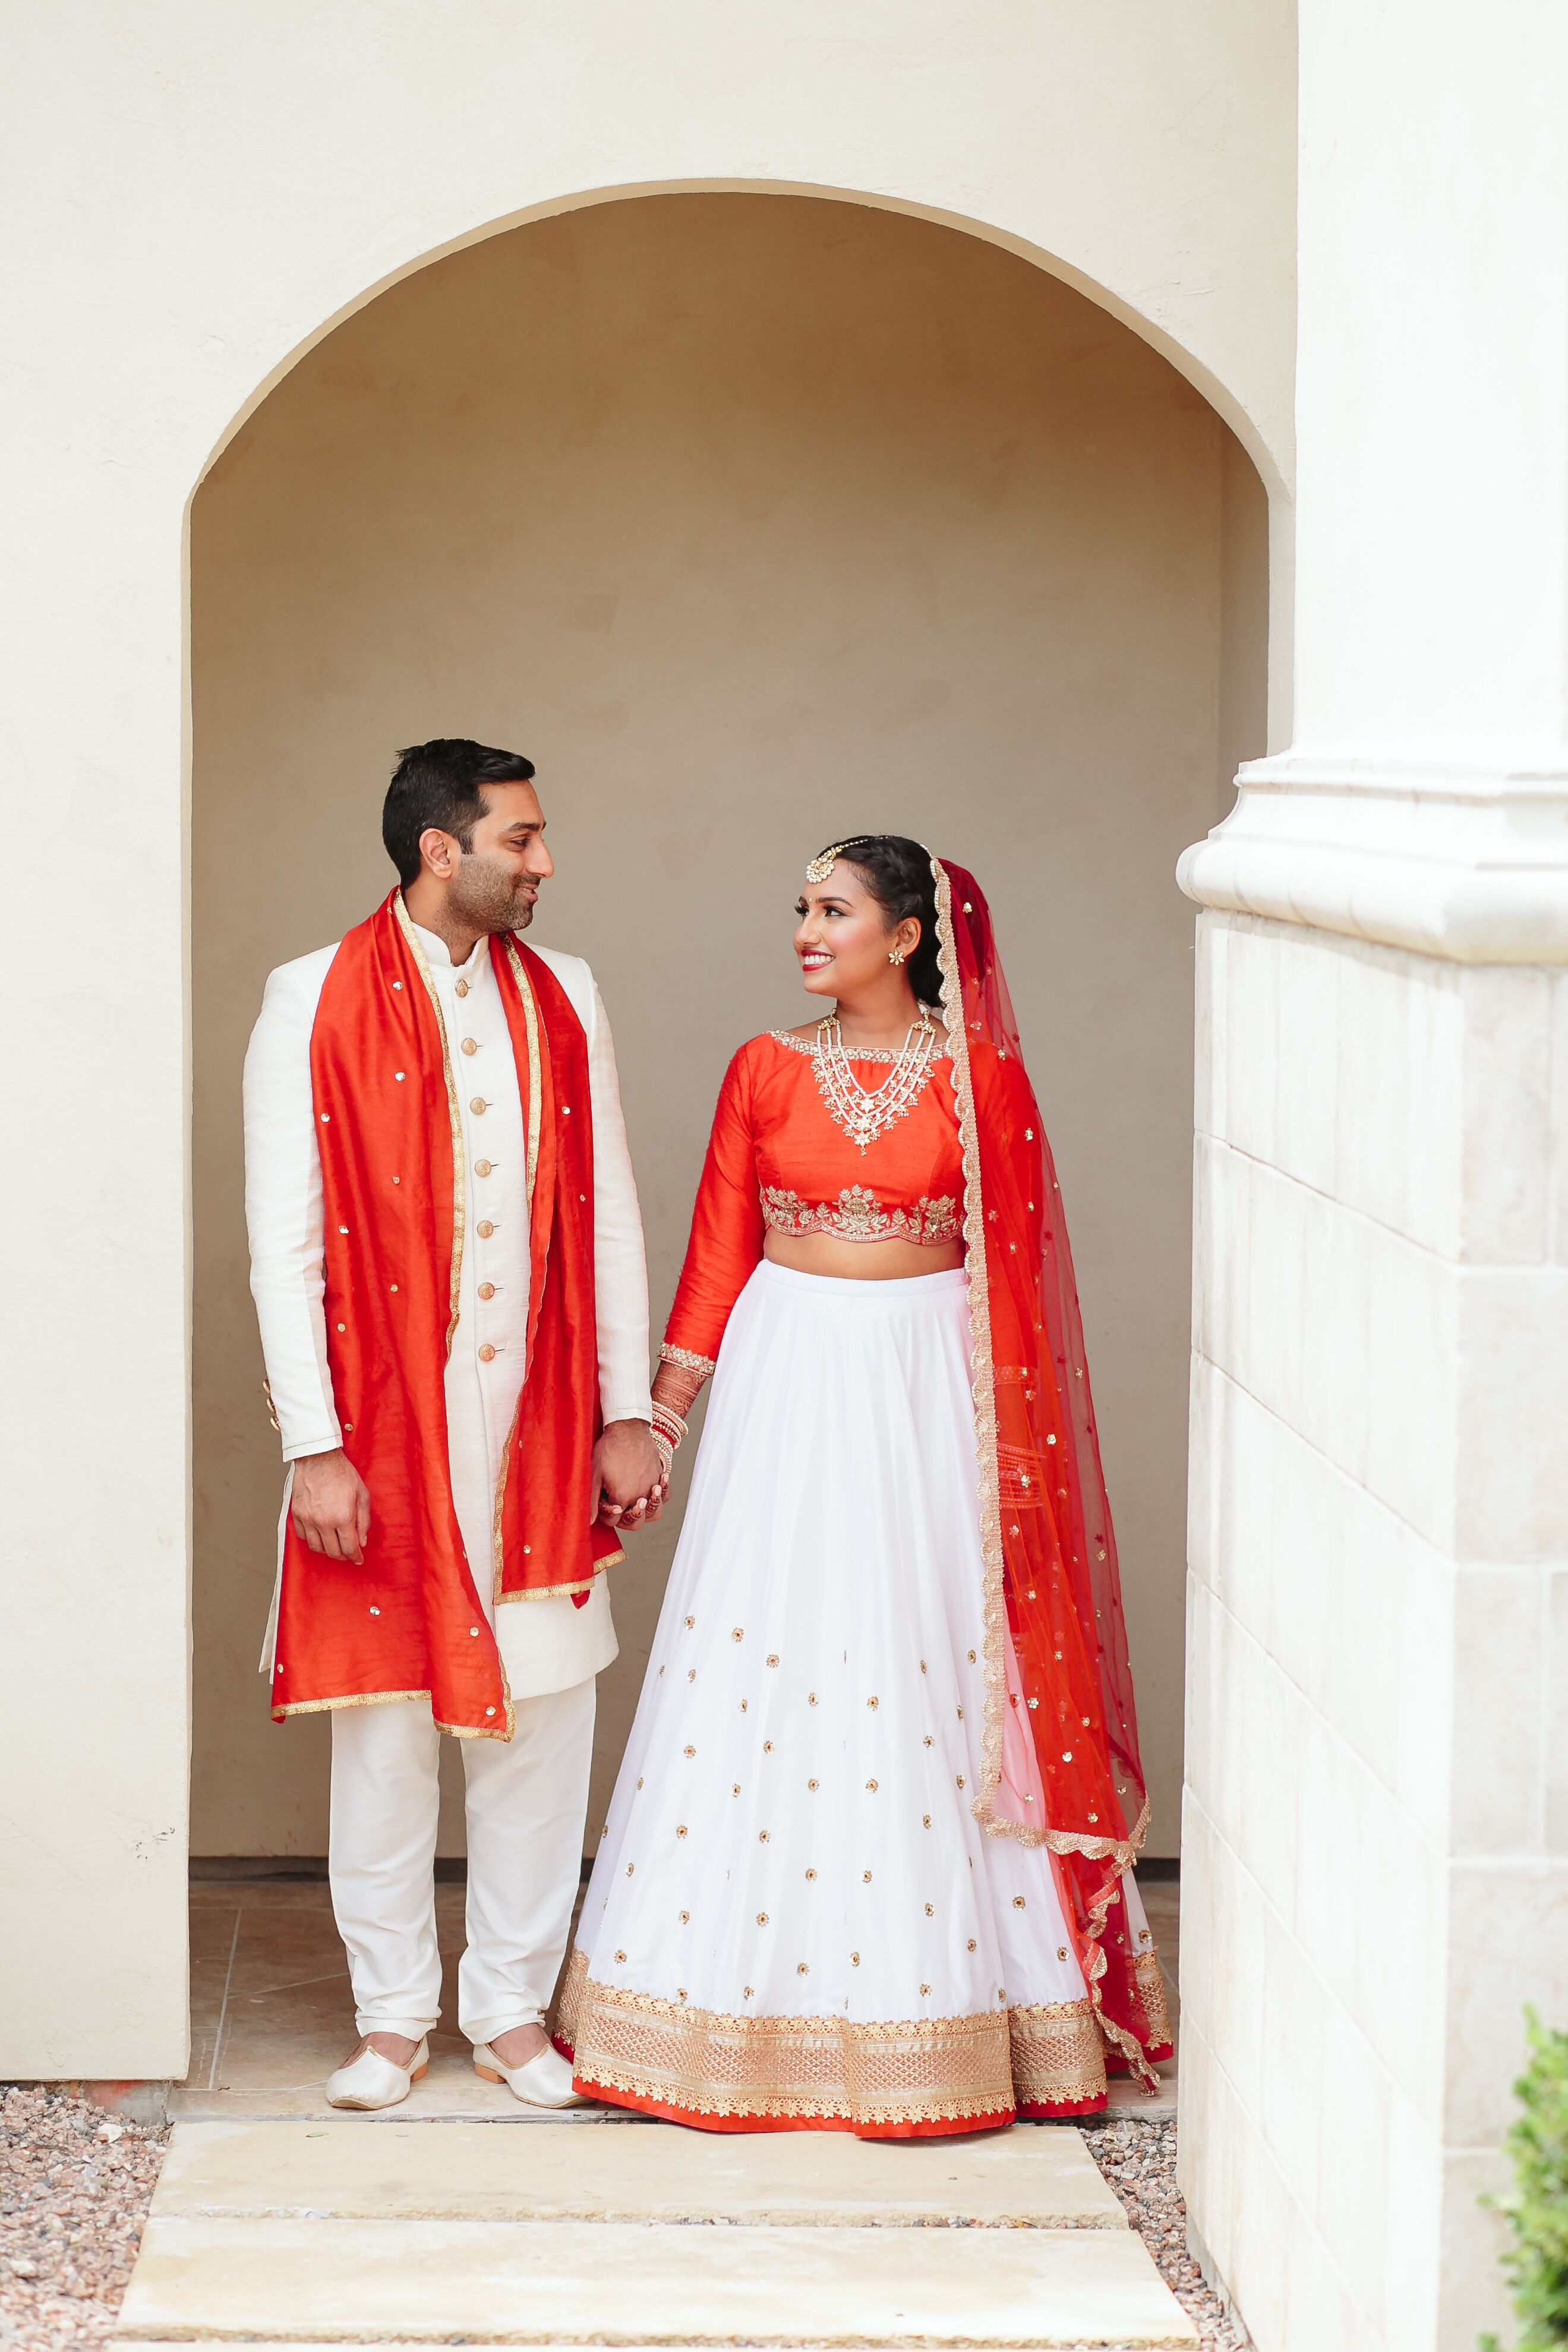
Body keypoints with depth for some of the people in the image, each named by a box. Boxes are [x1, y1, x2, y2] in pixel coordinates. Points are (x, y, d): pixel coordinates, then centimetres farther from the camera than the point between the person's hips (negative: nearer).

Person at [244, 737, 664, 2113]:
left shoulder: (563, 1002, 9)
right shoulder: (317, 1004, -3)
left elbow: (610, 1215, 11)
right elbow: (283, 1237, -6)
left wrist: (627, 1413, 6)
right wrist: (312, 1445, -11)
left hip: (539, 1424, 3)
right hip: (387, 1425, -3)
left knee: (542, 1709, 5)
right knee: (385, 1714, 3)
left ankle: (514, 2006, 18)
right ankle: (393, 2015, 16)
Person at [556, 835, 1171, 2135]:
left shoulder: (981, 1076, -1)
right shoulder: (766, 1069, 5)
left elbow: (1013, 1262, 0)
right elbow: (720, 1247, 6)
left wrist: (1013, 1431, -5)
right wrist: (662, 1407, 1)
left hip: (929, 1389, -2)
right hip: (788, 1377, 2)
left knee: (926, 1673, 1)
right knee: (764, 1660, 1)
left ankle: (930, 1998, 12)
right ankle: (768, 1994, 11)